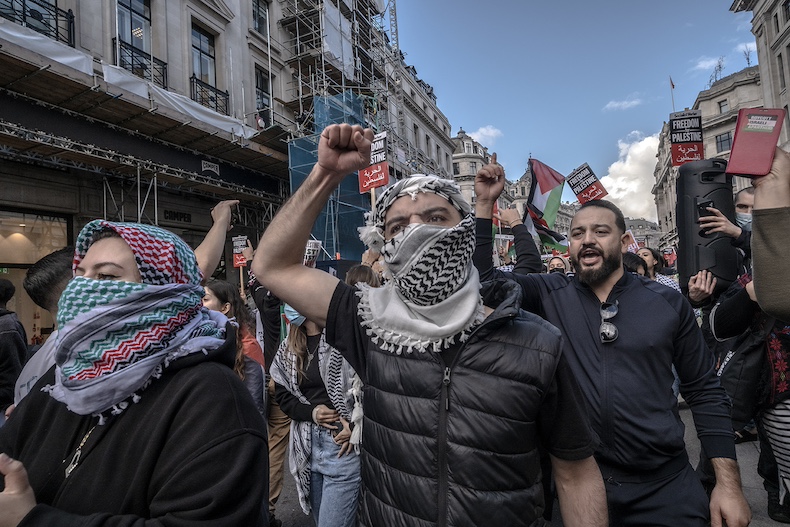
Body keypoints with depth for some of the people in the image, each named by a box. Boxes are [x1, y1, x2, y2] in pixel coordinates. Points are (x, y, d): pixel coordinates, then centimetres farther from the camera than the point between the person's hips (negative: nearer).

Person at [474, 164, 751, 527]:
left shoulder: (668, 304, -2)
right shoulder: (550, 295, -3)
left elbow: (704, 392, 2)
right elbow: (481, 275, -11)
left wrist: (728, 483, -2)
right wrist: (485, 202, -15)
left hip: (665, 485, 0)